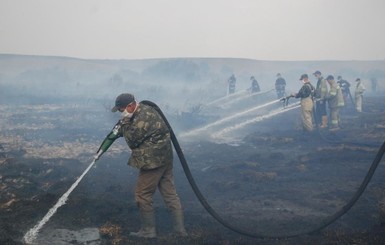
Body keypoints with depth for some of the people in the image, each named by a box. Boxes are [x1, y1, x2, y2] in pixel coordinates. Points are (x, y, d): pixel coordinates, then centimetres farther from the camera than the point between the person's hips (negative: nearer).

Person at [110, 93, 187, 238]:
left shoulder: (141, 120, -22)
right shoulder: (145, 109, 9)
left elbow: (132, 141, -13)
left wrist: (125, 123, -9)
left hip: (153, 162, -10)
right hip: (164, 158, 10)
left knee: (142, 195, 3)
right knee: (170, 193, 11)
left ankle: (148, 230, 13)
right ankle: (180, 228, 15)